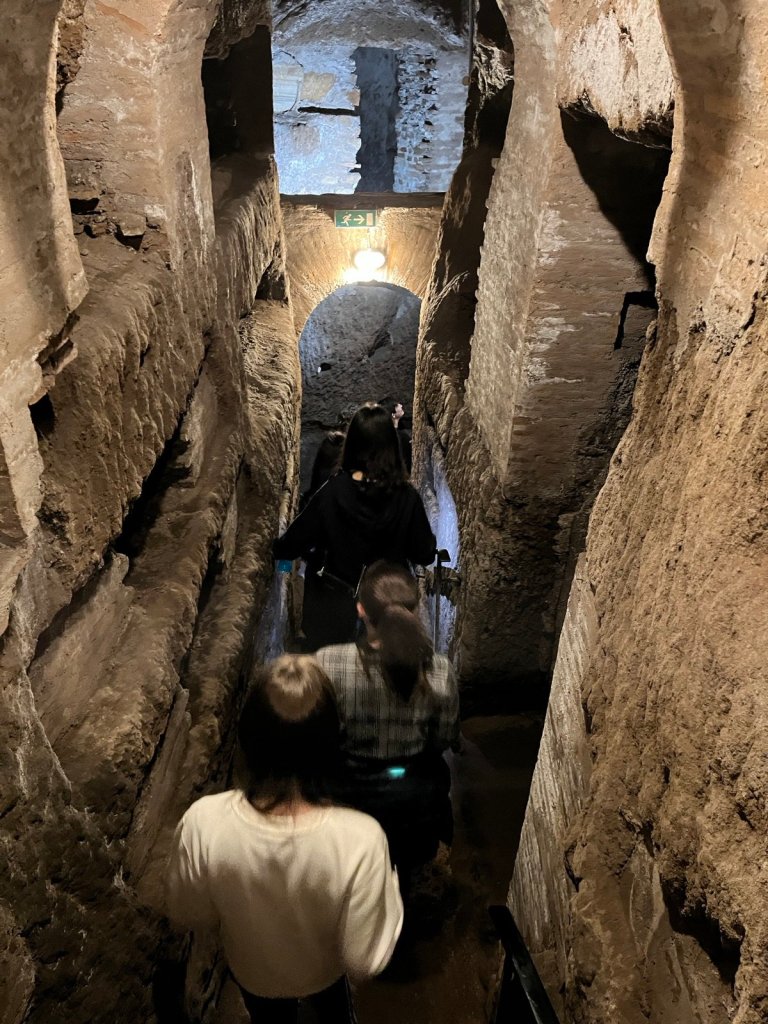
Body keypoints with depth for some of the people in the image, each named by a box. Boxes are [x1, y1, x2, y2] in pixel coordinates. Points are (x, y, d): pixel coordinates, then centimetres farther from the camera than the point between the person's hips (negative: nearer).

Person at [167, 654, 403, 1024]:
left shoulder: (202, 823, -37)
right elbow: (363, 961, -26)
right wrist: (388, 885, -13)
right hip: (323, 970, 0)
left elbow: (189, 914, -16)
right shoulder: (359, 838, -42)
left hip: (252, 971, 1)